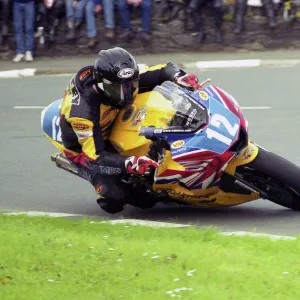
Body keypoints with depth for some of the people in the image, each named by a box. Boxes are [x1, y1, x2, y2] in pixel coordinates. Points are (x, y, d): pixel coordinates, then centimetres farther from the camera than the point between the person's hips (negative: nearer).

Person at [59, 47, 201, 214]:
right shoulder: (83, 110, -39)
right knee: (115, 198, -26)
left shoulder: (126, 79, -22)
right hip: (84, 148, -7)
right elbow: (94, 157, -39)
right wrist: (130, 164, -54)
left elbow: (165, 69, -10)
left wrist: (181, 78, -34)